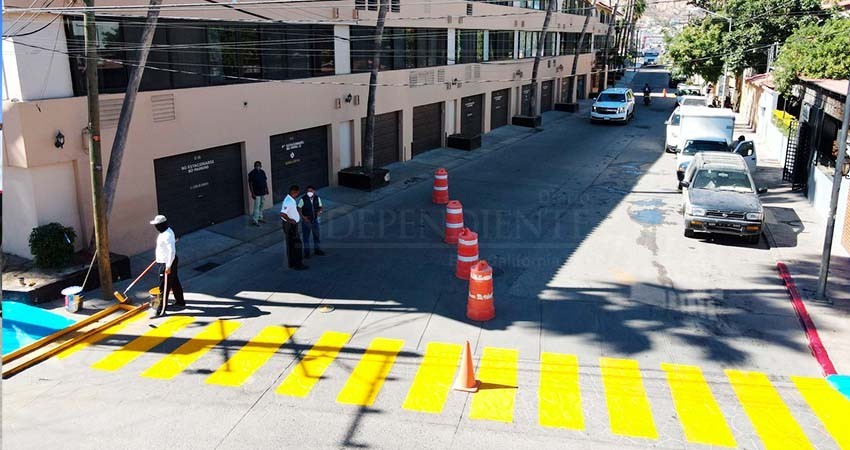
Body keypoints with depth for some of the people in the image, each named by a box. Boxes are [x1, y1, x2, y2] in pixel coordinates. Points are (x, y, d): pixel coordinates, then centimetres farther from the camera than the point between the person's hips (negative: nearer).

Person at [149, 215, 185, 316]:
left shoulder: (167, 235, -27)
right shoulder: (167, 231, 5)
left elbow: (172, 251, -30)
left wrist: (168, 266, -28)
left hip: (167, 264, -10)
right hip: (165, 262, 10)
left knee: (164, 287, -2)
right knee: (175, 282, 22)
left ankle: (161, 309, 5)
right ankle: (180, 302, 36)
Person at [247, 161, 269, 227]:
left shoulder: (262, 172, 6)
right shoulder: (251, 174, -13)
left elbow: (265, 181, 15)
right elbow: (250, 184, -14)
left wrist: (267, 189, 13)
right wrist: (252, 193, -18)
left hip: (263, 192, 7)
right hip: (257, 193, -7)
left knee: (261, 205, 15)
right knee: (257, 206, -7)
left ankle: (260, 217, 28)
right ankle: (255, 221, -3)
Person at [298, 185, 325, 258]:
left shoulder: (317, 198, -4)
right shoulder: (303, 199, -17)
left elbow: (320, 207, 7)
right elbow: (299, 209, -10)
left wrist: (320, 211, -15)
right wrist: (303, 217, -21)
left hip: (315, 220, 4)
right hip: (306, 221, -4)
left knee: (316, 235, 16)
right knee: (306, 236, 6)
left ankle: (317, 250, 34)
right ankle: (307, 252, 19)